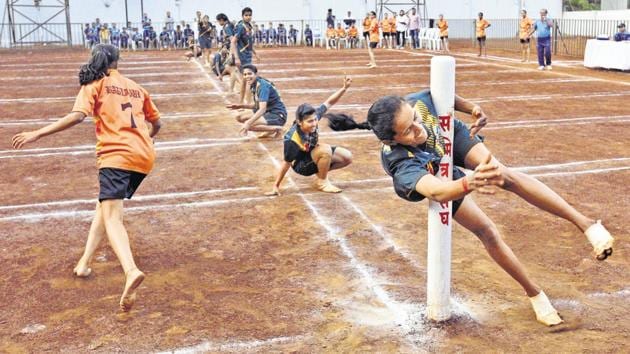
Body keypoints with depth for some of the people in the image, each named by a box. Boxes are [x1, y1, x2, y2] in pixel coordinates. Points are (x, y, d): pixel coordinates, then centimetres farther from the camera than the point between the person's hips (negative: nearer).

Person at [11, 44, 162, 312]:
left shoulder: (95, 84, 6)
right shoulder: (136, 88, 21)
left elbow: (77, 116, -11)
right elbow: (156, 124, 27)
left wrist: (37, 134, -8)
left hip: (116, 155, -6)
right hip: (144, 157, 6)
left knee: (111, 218, -16)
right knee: (105, 205, 24)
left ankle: (131, 271, -40)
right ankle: (85, 262, 22)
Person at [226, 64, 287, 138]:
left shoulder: (263, 86, -20)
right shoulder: (254, 86, 6)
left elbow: (262, 109, -30)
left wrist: (248, 123, -38)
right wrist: (241, 106, 8)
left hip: (278, 116, -10)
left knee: (249, 125, -26)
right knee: (240, 117, 7)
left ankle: (276, 129, -10)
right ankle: (271, 129, 3)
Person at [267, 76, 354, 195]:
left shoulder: (313, 117, -23)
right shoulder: (292, 140, -37)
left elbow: (329, 103, -12)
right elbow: (286, 164, -27)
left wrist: (344, 88, -26)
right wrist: (276, 186, -21)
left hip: (313, 152, 7)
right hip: (301, 164, -7)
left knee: (347, 158, -3)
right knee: (325, 150, -34)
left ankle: (321, 171, 16)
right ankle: (322, 182, -11)